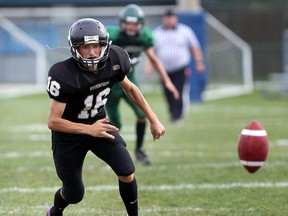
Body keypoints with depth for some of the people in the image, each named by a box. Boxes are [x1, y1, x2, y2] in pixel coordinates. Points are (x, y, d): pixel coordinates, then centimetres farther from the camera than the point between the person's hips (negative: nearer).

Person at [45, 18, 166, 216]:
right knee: (74, 194, 8)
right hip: (69, 132, -4)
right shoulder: (65, 75, -32)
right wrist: (90, 130, -38)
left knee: (127, 172, -13)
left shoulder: (112, 62, -16)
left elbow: (129, 88, 5)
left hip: (98, 122, 4)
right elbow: (53, 121, -27)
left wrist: (153, 119, 4)